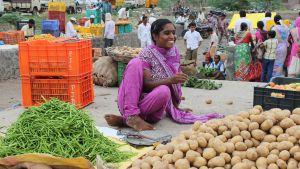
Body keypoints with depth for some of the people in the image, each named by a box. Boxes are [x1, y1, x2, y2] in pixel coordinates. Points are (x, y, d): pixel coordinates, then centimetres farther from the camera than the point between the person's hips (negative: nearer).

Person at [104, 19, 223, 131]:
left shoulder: (175, 53, 5)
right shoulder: (147, 54, -8)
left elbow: (175, 83, 11)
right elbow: (146, 84, -16)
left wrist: (176, 106, 6)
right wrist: (169, 80, -30)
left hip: (152, 110, 3)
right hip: (130, 102, -3)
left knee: (164, 91, -34)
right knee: (136, 63, -25)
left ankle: (124, 120, -20)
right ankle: (131, 116, -29)